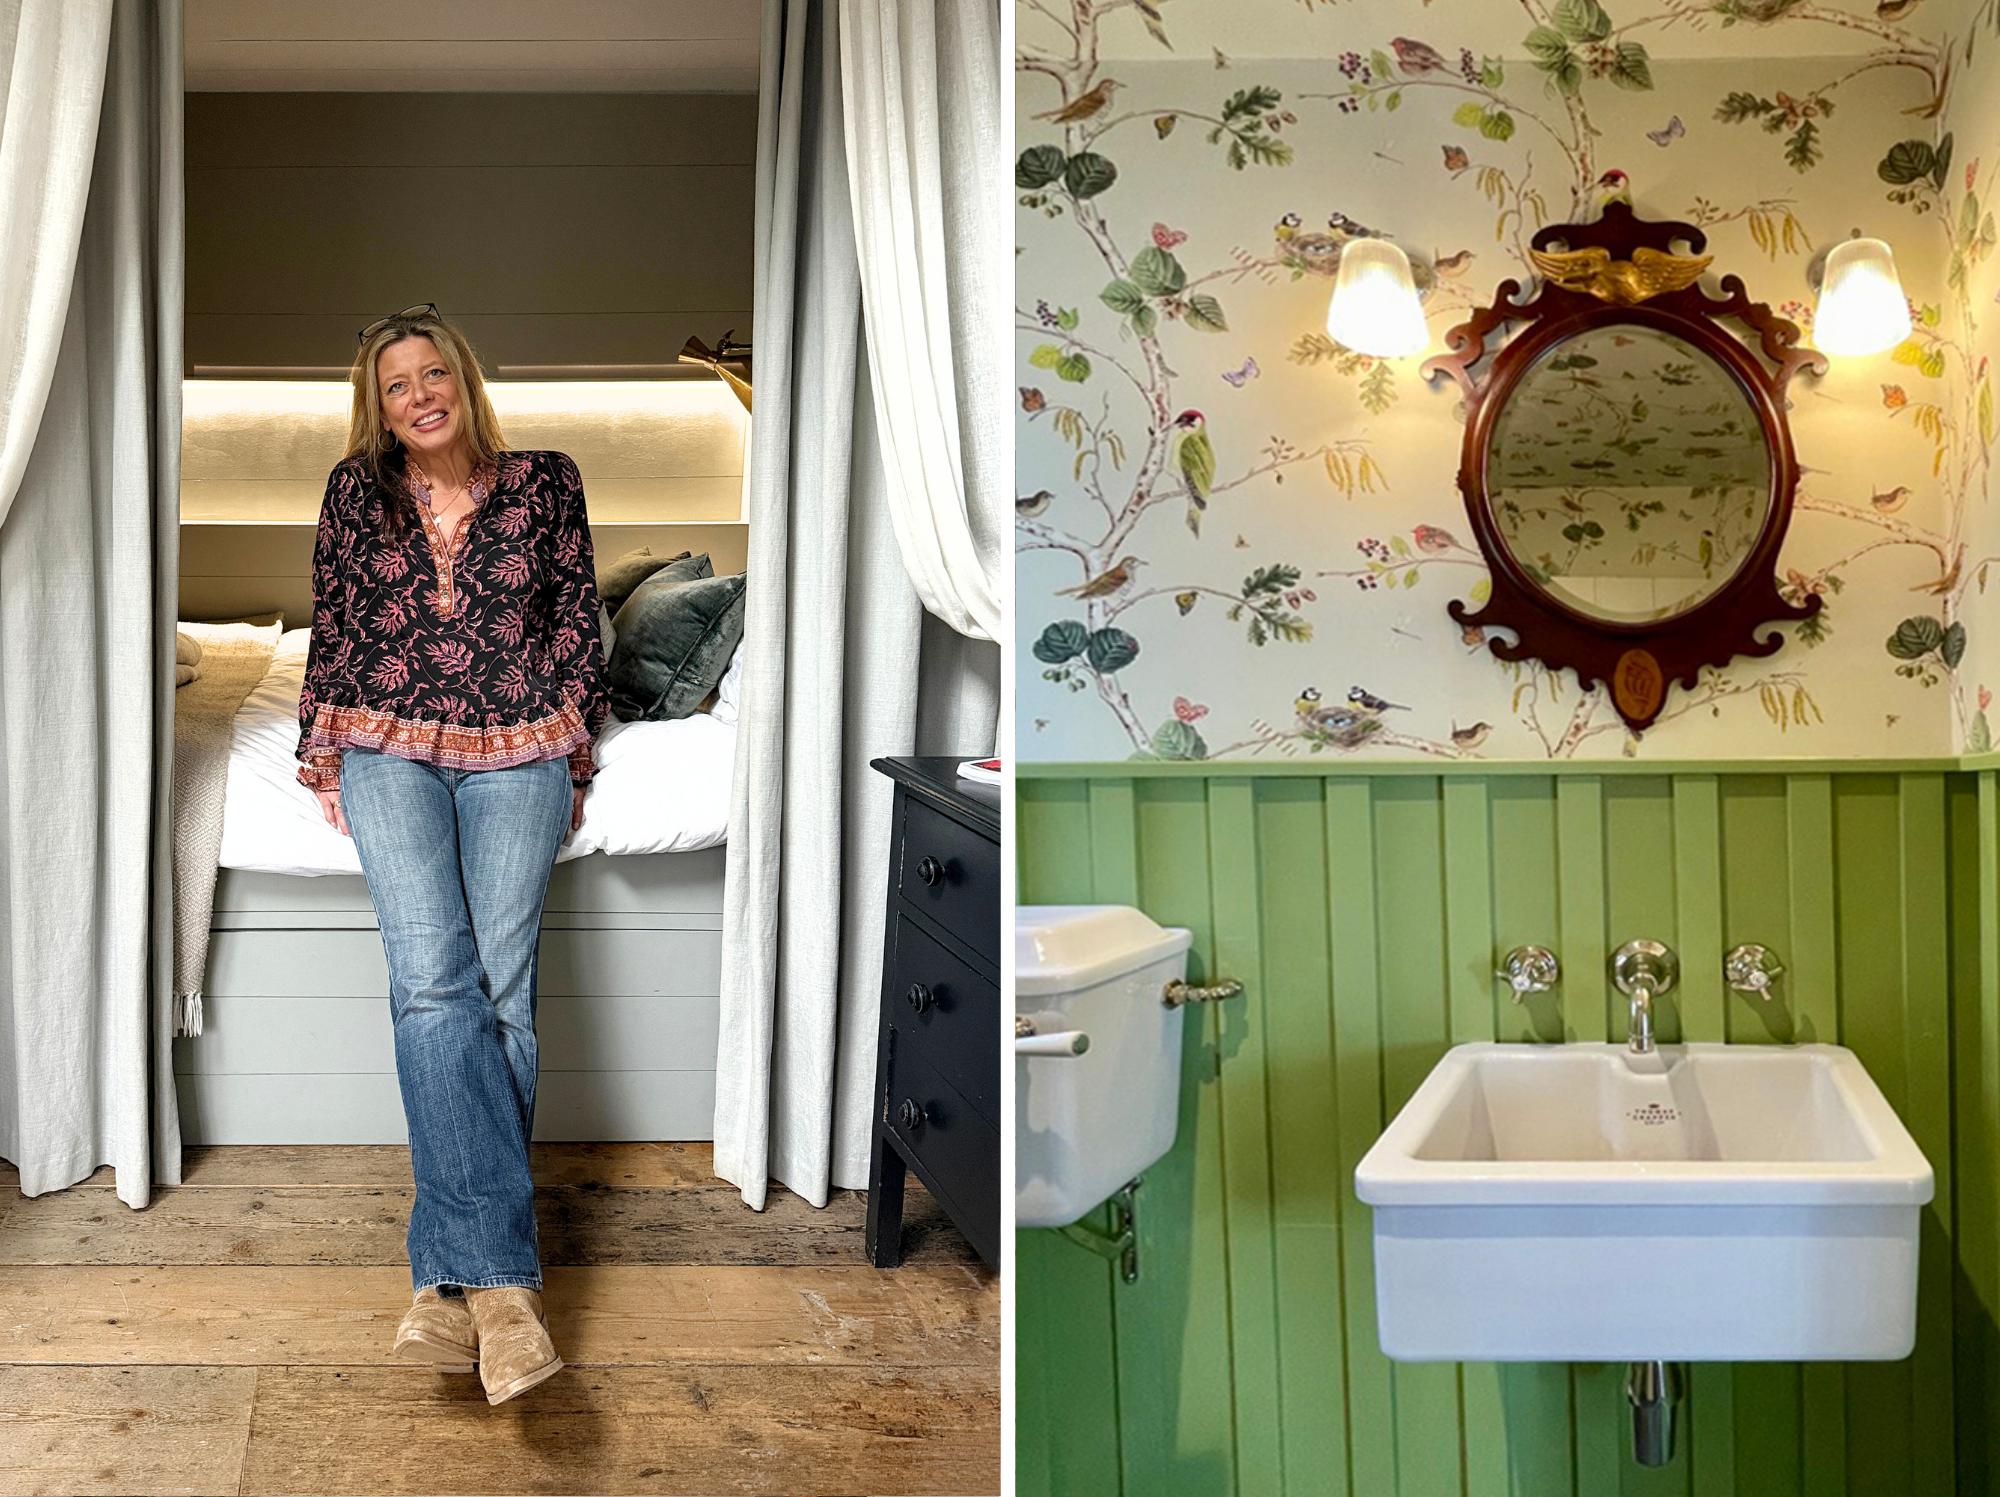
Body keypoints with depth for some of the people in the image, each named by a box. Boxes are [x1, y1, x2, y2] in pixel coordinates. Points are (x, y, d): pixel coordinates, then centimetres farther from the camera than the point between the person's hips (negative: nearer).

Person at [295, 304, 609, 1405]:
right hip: (391, 754, 0)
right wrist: (326, 759, 11)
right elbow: (332, 631, 14)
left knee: (499, 992, -10)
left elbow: (578, 622, 12)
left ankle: (456, 1277, -5)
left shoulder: (544, 485, 9)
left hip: (518, 756, 1)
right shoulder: (356, 493, 11)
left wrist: (573, 756, 9)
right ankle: (499, 1276, -27)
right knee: (434, 980, -20)